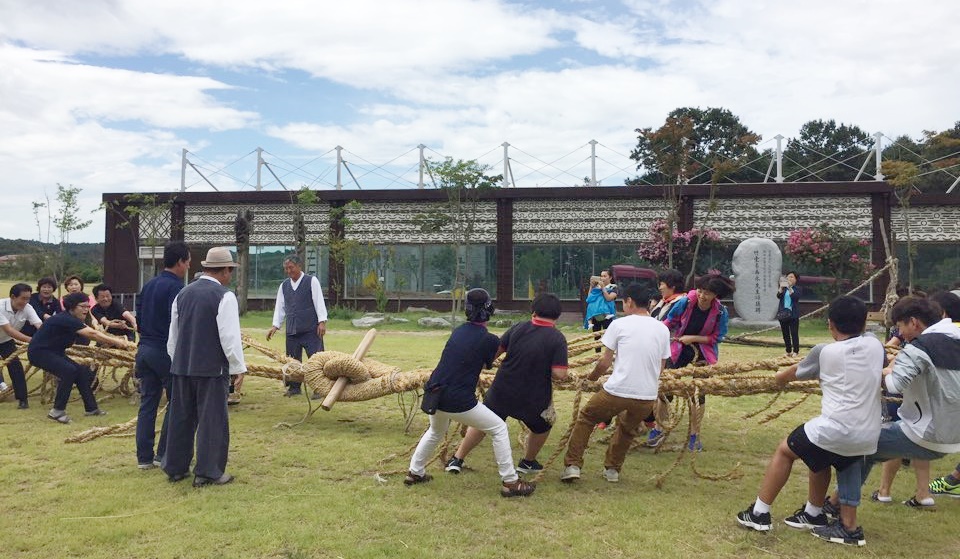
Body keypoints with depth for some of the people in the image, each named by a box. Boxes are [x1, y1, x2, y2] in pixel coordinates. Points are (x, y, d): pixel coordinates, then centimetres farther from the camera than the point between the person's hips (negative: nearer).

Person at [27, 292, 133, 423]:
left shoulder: (71, 320, 2)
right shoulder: (66, 320, -28)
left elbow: (92, 333, -4)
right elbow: (91, 334, -35)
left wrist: (116, 341, -17)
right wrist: (116, 342, -38)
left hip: (54, 351, 10)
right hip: (39, 352, -10)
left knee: (81, 372, 4)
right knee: (69, 371, -27)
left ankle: (91, 408, 14)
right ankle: (57, 411, -16)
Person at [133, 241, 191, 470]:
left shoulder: (148, 285, 13)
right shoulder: (176, 287, -14)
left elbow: (139, 320, 18)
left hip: (144, 348, 8)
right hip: (166, 352, -8)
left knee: (148, 403, 10)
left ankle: (144, 457, 14)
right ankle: (163, 454, 9)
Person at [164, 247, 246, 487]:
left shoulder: (183, 293, 8)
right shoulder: (224, 296, -13)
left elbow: (173, 335, 15)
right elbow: (230, 337, -15)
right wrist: (239, 367, -4)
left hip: (182, 366, 7)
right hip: (212, 368, -7)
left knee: (181, 417, 15)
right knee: (212, 420, 2)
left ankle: (175, 468, 25)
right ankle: (208, 472, 7)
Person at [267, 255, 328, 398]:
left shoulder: (312, 281, -1)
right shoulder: (284, 285, 13)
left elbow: (319, 302, -5)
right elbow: (280, 307, 17)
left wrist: (322, 322, -12)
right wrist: (275, 325, 9)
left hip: (311, 329, -5)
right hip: (292, 330, 5)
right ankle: (294, 387, 22)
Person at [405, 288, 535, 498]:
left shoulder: (459, 331, 8)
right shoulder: (489, 340, -9)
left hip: (434, 394, 7)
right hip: (458, 401, -6)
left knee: (436, 432, 34)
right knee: (499, 429, 8)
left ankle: (415, 472, 41)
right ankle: (510, 482, 8)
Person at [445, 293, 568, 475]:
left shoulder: (518, 328, -6)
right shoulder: (557, 339, -14)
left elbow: (495, 350, 2)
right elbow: (559, 374, -20)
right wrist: (544, 370, 1)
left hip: (502, 390, 2)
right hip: (534, 398, -2)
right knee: (542, 426, 30)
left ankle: (457, 460, 25)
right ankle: (528, 462, 42)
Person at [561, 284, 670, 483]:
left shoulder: (619, 324, -4)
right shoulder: (663, 329, 8)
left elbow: (605, 362, -1)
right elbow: (661, 366, 17)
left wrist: (592, 376, 19)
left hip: (617, 390, -4)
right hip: (648, 396, 4)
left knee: (586, 418, 20)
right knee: (628, 428, 32)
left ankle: (572, 465, 18)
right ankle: (613, 468, 38)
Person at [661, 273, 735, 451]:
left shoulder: (721, 313, -17)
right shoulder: (685, 302, -18)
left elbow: (716, 338, -10)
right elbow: (669, 322, -5)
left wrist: (693, 338, -19)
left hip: (703, 353, 0)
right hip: (679, 349, 0)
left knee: (698, 393, 6)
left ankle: (694, 435, 23)